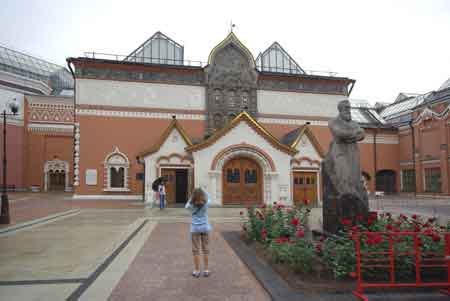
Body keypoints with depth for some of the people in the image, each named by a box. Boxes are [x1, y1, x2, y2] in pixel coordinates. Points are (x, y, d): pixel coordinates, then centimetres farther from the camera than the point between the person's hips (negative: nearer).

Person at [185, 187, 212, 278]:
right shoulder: (206, 203, -10)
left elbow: (186, 206, 12)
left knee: (196, 250, 7)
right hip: (205, 228, 1)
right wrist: (204, 191, 23)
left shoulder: (192, 205, -11)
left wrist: (191, 198, 16)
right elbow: (208, 198, 13)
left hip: (195, 229, -1)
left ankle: (197, 271, 12)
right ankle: (206, 270, 15)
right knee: (205, 249, 9)